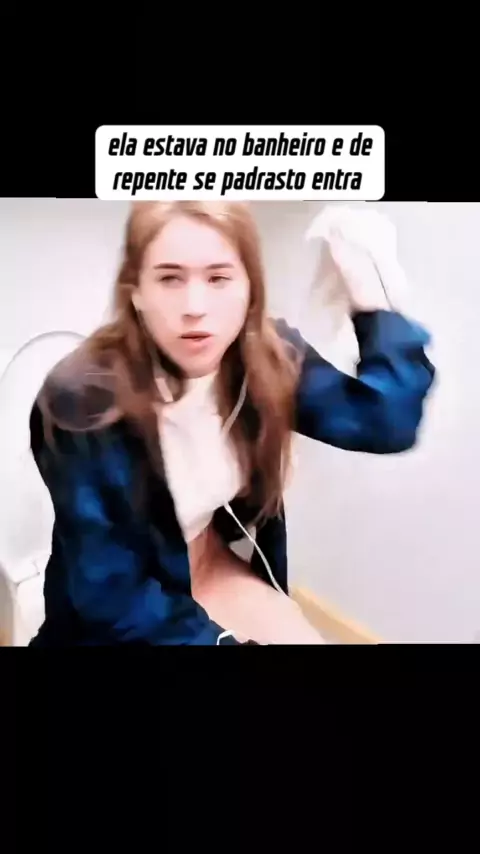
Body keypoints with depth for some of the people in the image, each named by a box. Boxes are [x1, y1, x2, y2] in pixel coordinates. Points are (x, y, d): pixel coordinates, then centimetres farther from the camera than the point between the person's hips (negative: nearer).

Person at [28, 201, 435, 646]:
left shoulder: (268, 359, -12)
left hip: (216, 570, 5)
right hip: (120, 618, -4)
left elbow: (387, 422, -19)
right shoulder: (81, 400, -26)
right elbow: (109, 591, -23)